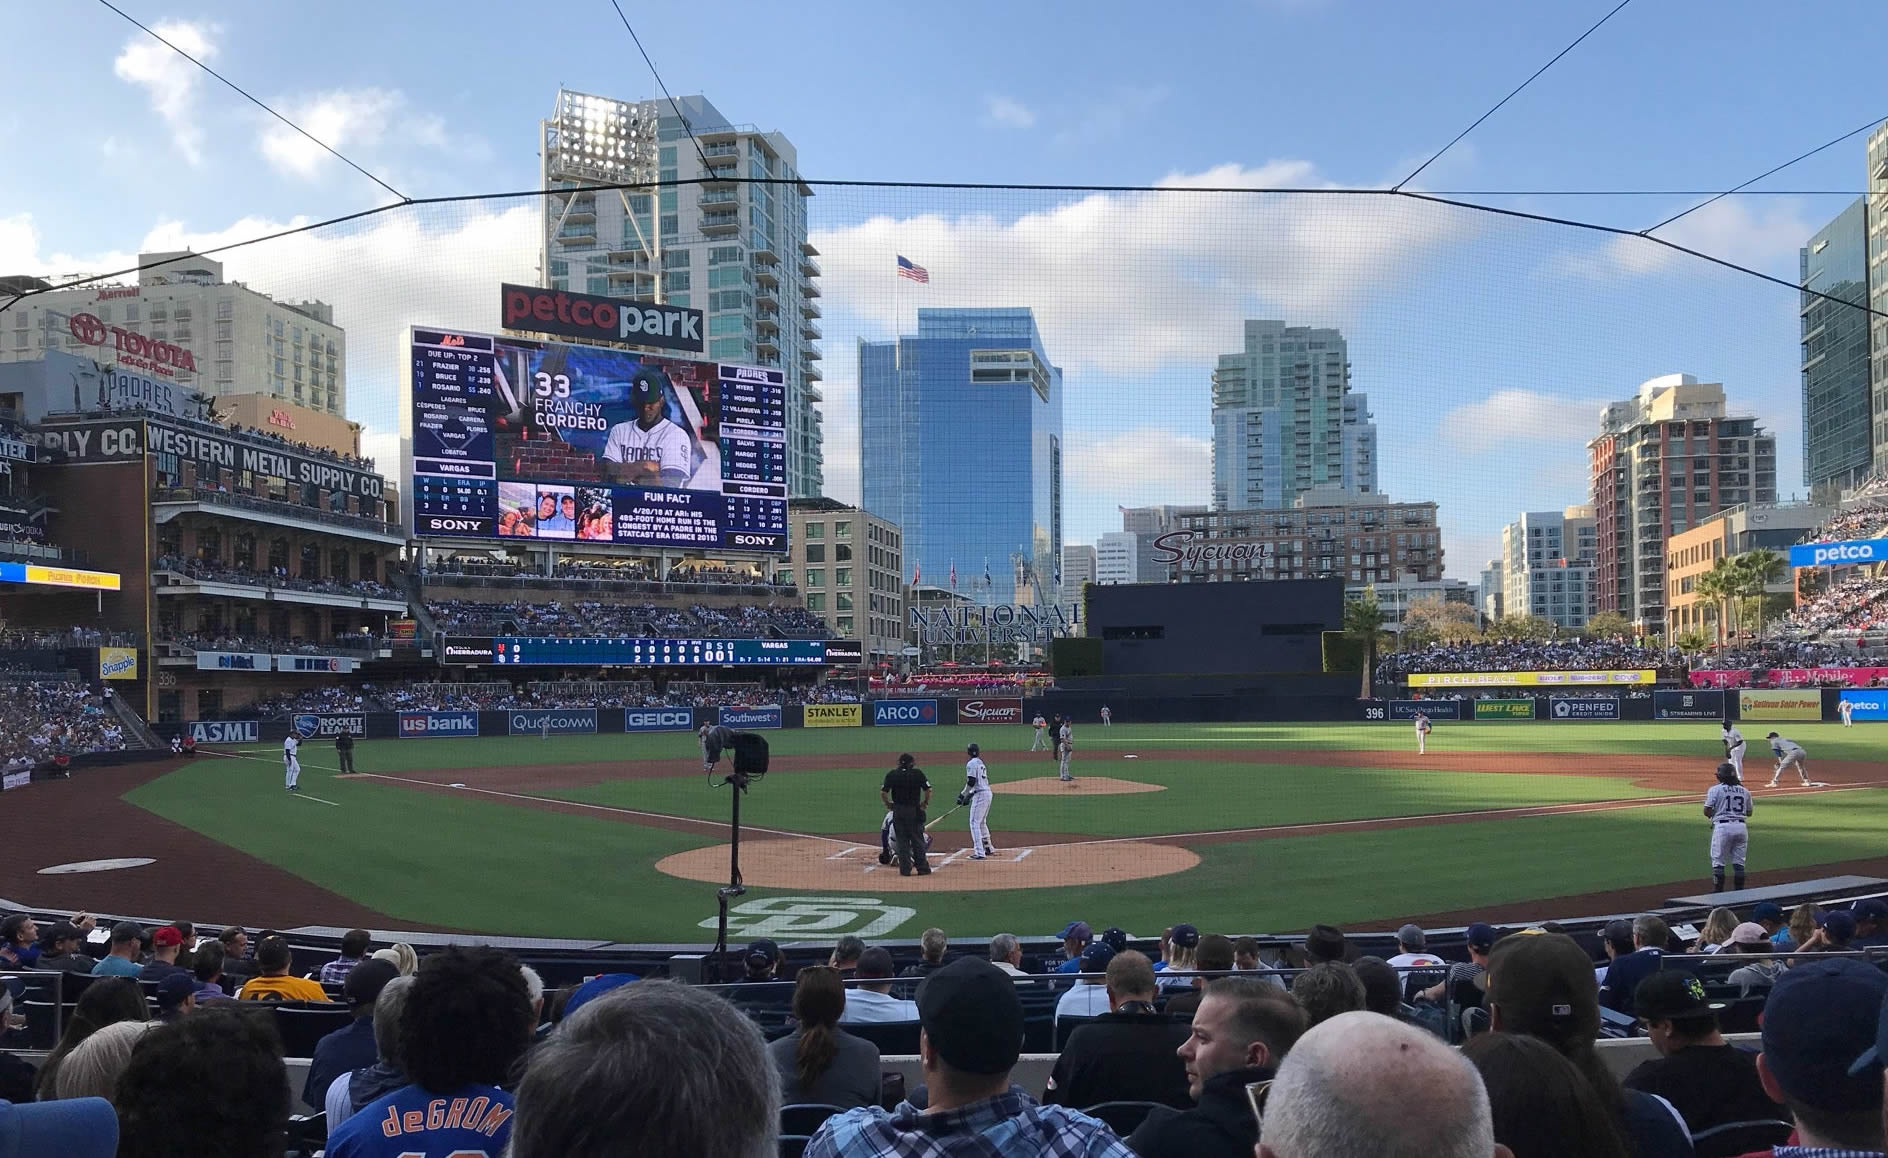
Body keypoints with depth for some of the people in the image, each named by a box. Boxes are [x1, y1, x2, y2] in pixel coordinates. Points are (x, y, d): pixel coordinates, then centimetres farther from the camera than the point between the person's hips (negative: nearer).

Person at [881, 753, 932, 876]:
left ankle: (905, 869, 7)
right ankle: (923, 868, 9)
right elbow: (928, 790, -6)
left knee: (902, 841, 7)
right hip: (915, 810, -1)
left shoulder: (891, 775, 0)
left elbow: (883, 792, -5)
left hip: (898, 811, 1)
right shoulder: (918, 773, -2)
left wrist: (888, 804, 10)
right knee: (917, 840, 7)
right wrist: (926, 803, 9)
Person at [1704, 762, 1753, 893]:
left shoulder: (1715, 789, -4)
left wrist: (1712, 815, 14)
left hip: (1722, 826, -4)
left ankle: (1718, 890, 3)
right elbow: (1749, 812, 16)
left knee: (1718, 861, 3)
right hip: (1741, 827, 4)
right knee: (1739, 862, 11)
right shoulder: (1744, 791, 10)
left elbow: (1707, 811, -7)